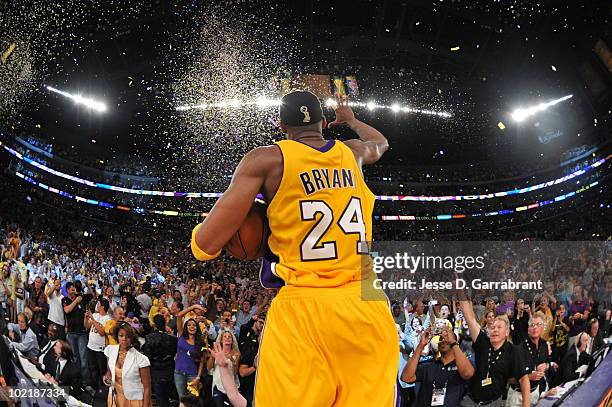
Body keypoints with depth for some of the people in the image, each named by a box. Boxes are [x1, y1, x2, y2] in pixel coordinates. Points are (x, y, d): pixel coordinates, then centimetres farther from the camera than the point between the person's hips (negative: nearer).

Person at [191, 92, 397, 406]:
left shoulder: (266, 159, 0)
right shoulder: (352, 153, 14)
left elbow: (205, 245, -4)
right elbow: (380, 144, 43)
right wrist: (350, 120, 60)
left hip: (303, 309, -4)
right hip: (367, 304, 4)